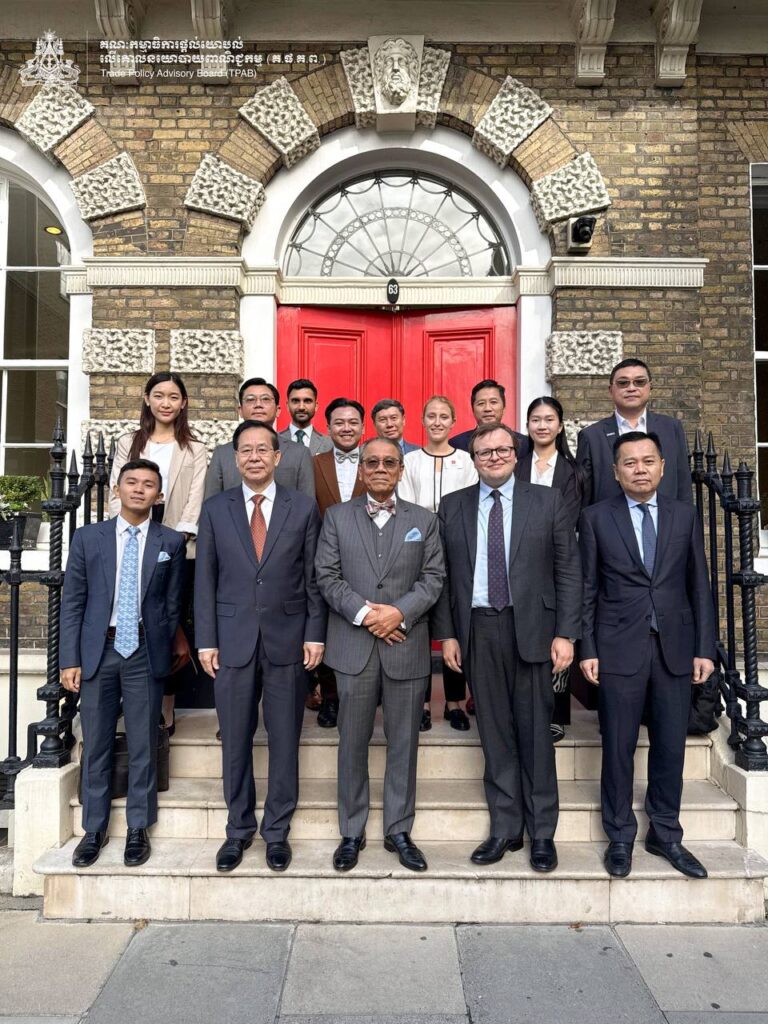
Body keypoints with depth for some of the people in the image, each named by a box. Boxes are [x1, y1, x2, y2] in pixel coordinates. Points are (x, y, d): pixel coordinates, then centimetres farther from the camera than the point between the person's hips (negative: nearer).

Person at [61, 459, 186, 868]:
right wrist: (70, 659, -3)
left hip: (145, 653, -1)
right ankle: (94, 829, 24)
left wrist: (161, 650, 5)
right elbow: (72, 602, 2)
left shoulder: (171, 542, 2)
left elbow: (173, 604, 5)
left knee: (142, 745, 7)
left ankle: (138, 829, 21)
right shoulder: (87, 537, 3)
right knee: (95, 743, 9)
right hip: (98, 651, 1)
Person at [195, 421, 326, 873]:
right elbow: (205, 580, 4)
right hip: (234, 640, 1)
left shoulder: (304, 508, 2)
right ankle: (239, 829, 27)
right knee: (236, 741, 10)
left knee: (285, 740, 8)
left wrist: (315, 634, -3)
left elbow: (314, 577, 2)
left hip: (287, 639, 0)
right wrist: (207, 640, 0)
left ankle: (278, 831, 24)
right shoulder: (216, 509, 4)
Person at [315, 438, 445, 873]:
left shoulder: (424, 520, 9)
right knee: (353, 744, 8)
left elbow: (434, 577, 1)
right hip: (354, 646, 0)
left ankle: (399, 831, 23)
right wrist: (364, 612, -12)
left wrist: (399, 611, -13)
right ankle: (352, 833, 21)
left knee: (404, 743, 8)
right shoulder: (337, 516, 7)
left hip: (407, 646, 1)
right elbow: (327, 576, 0)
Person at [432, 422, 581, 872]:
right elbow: (444, 575, 8)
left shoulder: (547, 501, 3)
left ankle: (542, 833, 20)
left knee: (535, 733, 5)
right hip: (478, 629, 2)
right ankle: (505, 829, 23)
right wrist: (447, 633, 2)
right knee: (495, 734, 9)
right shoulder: (452, 507, 8)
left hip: (531, 628, -1)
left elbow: (568, 570, 0)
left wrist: (565, 633, -6)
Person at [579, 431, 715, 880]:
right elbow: (588, 588, 1)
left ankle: (666, 835, 27)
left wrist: (705, 649, 2)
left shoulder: (684, 514, 6)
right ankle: (620, 837, 23)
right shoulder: (597, 518, 0)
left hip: (675, 647, 2)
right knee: (619, 747, 6)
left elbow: (699, 585, 6)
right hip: (619, 648, -2)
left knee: (671, 746, 9)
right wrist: (587, 649, -4)